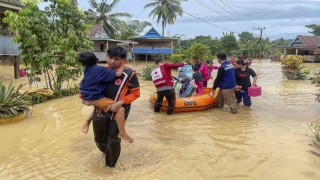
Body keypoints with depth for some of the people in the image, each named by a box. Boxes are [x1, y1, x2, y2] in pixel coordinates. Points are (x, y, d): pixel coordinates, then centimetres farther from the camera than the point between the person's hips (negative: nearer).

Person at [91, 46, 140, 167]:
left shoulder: (128, 74, -16)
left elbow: (135, 93, -10)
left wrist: (120, 103, -21)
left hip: (118, 112, -4)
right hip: (100, 110, 5)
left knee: (113, 140, 6)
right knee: (99, 138, 19)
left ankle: (111, 164, 33)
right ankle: (106, 152, 54)